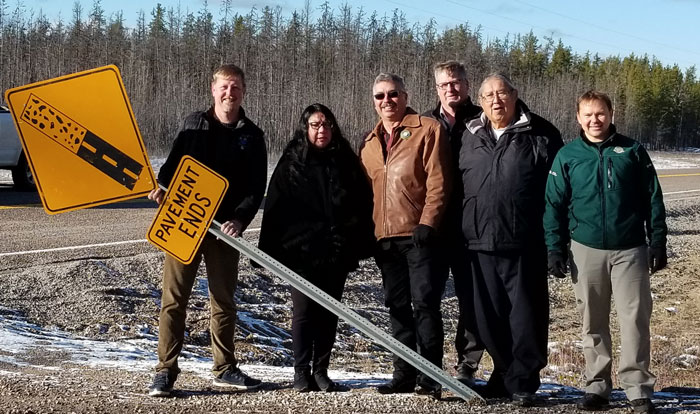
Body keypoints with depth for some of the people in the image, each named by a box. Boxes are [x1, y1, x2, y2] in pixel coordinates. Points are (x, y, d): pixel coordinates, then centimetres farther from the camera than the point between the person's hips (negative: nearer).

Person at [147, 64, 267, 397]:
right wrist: (160, 187, -15)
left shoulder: (251, 135, 5)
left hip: (224, 228, 1)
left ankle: (224, 369, 21)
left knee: (223, 300, 10)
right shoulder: (194, 123, 7)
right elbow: (173, 163, 7)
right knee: (174, 298, -3)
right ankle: (165, 371, 2)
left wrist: (239, 219, -15)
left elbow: (256, 188, 1)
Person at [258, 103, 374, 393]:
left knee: (329, 312, 6)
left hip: (337, 252, 2)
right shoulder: (291, 163, 3)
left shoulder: (347, 162, 8)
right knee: (304, 310, 0)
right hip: (302, 251, -2)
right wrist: (270, 249, -5)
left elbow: (363, 205, 9)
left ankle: (321, 371, 15)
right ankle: (301, 371, 9)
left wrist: (363, 244, 4)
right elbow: (274, 207, 1)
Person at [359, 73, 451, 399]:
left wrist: (427, 224, -17)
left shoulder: (427, 130, -2)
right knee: (397, 307, 10)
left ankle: (430, 376, -4)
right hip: (385, 238, 7)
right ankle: (404, 373, 17)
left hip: (419, 235, -6)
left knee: (425, 303, -8)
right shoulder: (370, 143, 18)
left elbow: (438, 183, -9)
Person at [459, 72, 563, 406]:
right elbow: (459, 185, 21)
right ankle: (503, 375, 24)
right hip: (480, 243, 4)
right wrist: (461, 230, 13)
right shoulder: (471, 137, 14)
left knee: (526, 314, 0)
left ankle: (523, 382, 9)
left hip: (525, 244, -4)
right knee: (490, 316, 10)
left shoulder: (540, 135, 1)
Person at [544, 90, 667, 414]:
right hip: (587, 250, 1)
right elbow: (554, 205, 4)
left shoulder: (632, 152, 2)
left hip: (630, 250, -1)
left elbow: (653, 200, 4)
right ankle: (597, 386, 18)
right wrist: (555, 249, -2)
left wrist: (658, 242, 0)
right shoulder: (567, 156, 3)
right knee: (593, 323, 9)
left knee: (635, 320, -3)